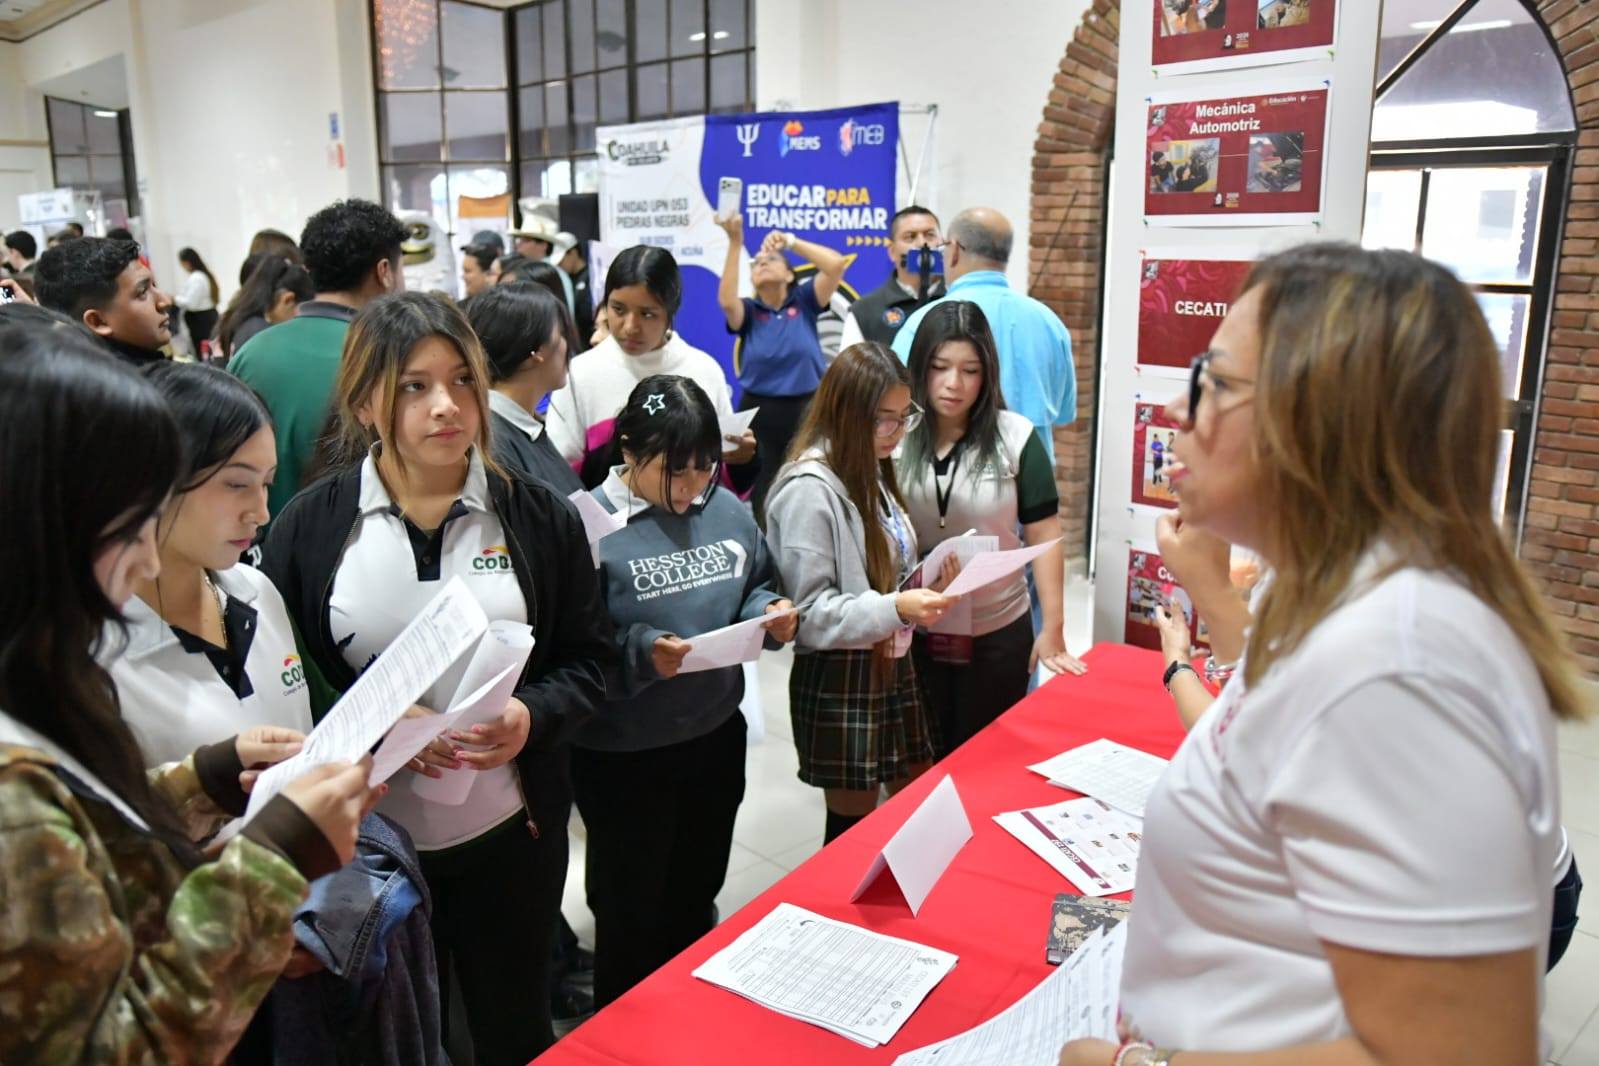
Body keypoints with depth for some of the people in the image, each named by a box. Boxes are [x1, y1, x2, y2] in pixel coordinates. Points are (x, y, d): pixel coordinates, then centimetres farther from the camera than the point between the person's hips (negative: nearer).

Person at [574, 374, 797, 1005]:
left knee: (696, 899, 25)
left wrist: (770, 613, -9)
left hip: (716, 736, 6)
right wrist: (640, 651, -34)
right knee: (631, 914, 14)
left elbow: (755, 587, 12)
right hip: (623, 755, -5)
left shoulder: (725, 508, 0)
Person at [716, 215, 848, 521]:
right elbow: (726, 300, -18)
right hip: (759, 415, 1)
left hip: (806, 412, 0)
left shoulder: (805, 302, 4)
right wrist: (735, 243, -22)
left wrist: (791, 241, -11)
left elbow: (836, 264, -10)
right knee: (760, 500, 4)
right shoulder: (747, 312, 5)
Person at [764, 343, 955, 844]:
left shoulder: (873, 470, 7)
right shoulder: (809, 489, -19)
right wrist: (895, 609, -29)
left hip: (892, 664, 8)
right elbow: (807, 611, -20)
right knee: (855, 821, 8)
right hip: (840, 679, -8)